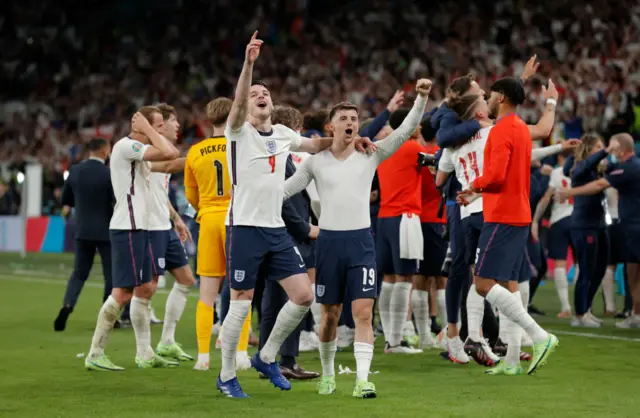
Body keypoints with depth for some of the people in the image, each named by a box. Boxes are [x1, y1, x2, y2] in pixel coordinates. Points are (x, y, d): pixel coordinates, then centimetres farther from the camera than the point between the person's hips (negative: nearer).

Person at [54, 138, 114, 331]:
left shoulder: (75, 171, 1)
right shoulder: (109, 174, -14)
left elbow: (66, 196, 16)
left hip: (83, 230, 4)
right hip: (106, 230, -4)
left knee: (79, 272, 10)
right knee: (111, 274, 8)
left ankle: (67, 305, -13)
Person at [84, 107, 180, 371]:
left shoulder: (138, 151, 18)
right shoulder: (126, 146, -13)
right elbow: (168, 154, -22)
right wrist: (148, 129, -15)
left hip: (138, 228, 11)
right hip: (127, 228, -11)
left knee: (145, 290, 13)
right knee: (123, 292, -10)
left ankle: (145, 354, 18)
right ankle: (95, 355, -6)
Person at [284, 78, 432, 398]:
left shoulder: (370, 155, 2)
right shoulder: (315, 161, 3)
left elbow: (405, 130, -4)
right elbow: (285, 189, 9)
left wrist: (421, 98, -15)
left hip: (361, 240, 0)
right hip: (328, 240, 0)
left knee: (363, 312, -10)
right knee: (330, 315, 9)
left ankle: (362, 379, -11)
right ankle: (327, 375, 26)